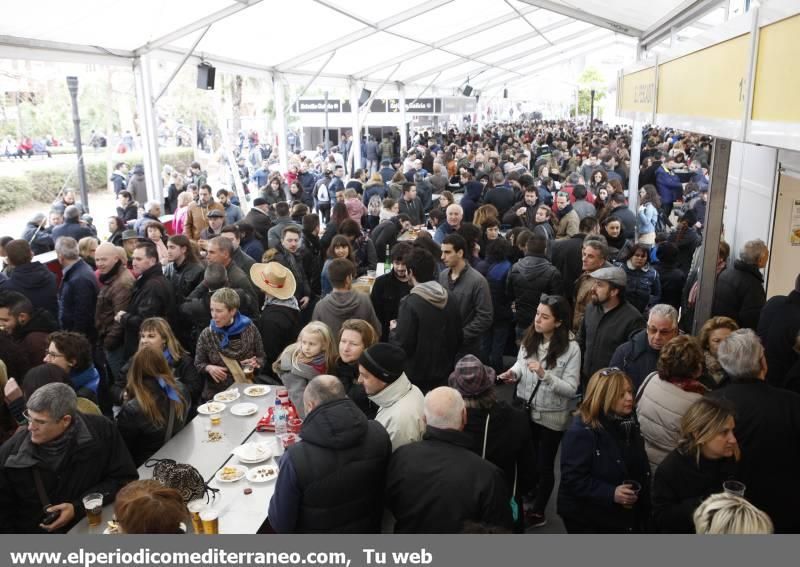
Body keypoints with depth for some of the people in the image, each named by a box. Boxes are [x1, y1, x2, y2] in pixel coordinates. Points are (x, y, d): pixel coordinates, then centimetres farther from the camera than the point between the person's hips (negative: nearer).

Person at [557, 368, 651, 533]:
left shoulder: (629, 423, 2)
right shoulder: (581, 431, -22)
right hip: (587, 518, -7)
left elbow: (641, 468, 14)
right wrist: (610, 494, -31)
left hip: (623, 516, 7)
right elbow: (572, 478, -25)